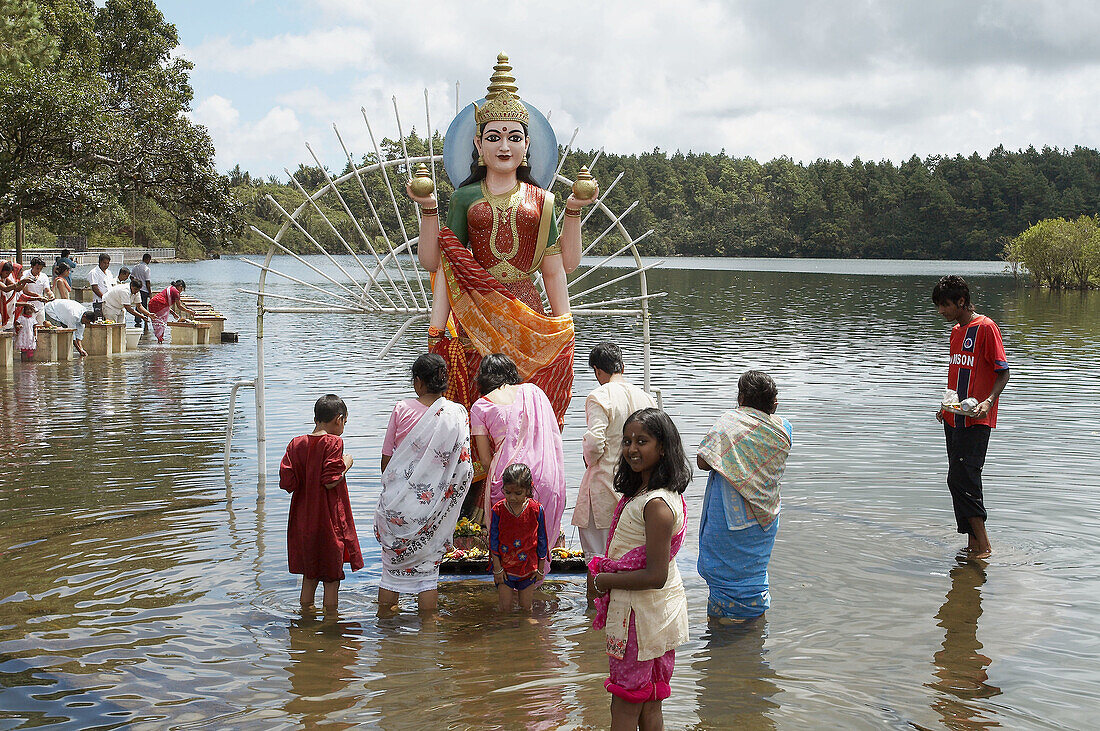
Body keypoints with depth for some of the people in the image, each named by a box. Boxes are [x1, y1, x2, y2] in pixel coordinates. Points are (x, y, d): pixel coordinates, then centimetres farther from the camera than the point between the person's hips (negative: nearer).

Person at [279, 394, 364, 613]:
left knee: (309, 577, 18)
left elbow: (287, 483, -1)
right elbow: (331, 481, -19)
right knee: (332, 579, 6)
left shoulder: (296, 444, 2)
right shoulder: (333, 443, -13)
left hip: (303, 523, 5)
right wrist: (346, 464, -4)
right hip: (330, 521, -5)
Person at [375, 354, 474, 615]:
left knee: (392, 564, 14)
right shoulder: (457, 414, -6)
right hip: (433, 502, 0)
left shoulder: (402, 409, -7)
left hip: (397, 502, 0)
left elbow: (386, 458, 0)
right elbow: (463, 466, -6)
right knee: (427, 567, 12)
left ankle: (384, 616, 26)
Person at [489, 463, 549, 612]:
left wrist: (540, 568, 3)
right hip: (505, 566, 0)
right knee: (505, 609, 4)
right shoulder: (498, 510, -11)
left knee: (526, 608, 9)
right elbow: (493, 541, -4)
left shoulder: (536, 510, -11)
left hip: (528, 567, 0)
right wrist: (497, 568, -5)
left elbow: (542, 540, -1)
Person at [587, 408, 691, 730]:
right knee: (650, 704, 20)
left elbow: (655, 576, -27)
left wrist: (603, 581, -16)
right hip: (659, 610, 9)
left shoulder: (656, 505, -25)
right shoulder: (639, 492, 5)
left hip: (640, 614, -9)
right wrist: (602, 569, 2)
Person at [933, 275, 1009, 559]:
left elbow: (1003, 372, -11)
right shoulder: (956, 331, 17)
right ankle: (973, 543, 15)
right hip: (954, 418, 9)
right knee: (958, 480, 9)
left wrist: (989, 401, -25)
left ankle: (983, 546, -7)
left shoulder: (985, 328, -9)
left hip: (975, 420, -9)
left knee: (962, 479, -13)